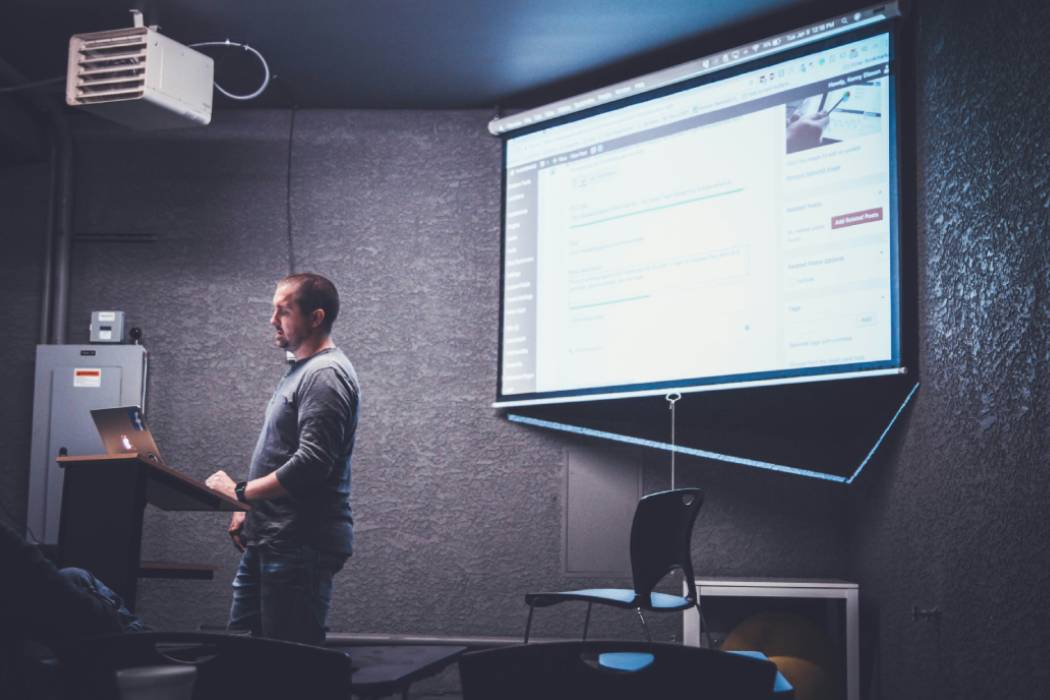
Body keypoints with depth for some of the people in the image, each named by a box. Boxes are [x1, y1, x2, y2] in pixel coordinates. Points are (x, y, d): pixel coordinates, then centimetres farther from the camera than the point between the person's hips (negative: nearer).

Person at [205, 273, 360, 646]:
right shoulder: (301, 370, 18)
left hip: (301, 544, -10)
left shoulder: (326, 375, -14)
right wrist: (249, 510, 16)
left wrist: (240, 492, -17)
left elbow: (311, 464, -23)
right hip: (270, 540, 10)